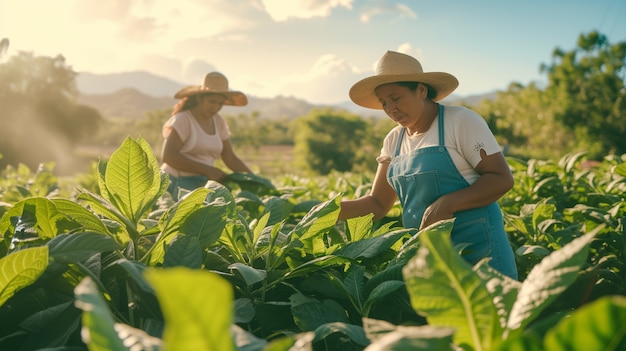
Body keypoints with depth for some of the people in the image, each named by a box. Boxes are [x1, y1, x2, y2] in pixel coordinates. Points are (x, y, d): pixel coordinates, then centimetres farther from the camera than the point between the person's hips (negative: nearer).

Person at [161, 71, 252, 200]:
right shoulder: (182, 120, -8)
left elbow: (230, 158, 14)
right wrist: (208, 170, -21)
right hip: (178, 185, -6)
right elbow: (167, 156, -19)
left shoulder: (219, 122, 12)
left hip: (203, 185, 6)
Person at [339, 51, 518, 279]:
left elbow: (502, 179, -12)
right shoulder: (394, 141, 9)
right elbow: (378, 203, 8)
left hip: (476, 248, -5)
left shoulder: (461, 121, -9)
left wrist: (447, 203, -24)